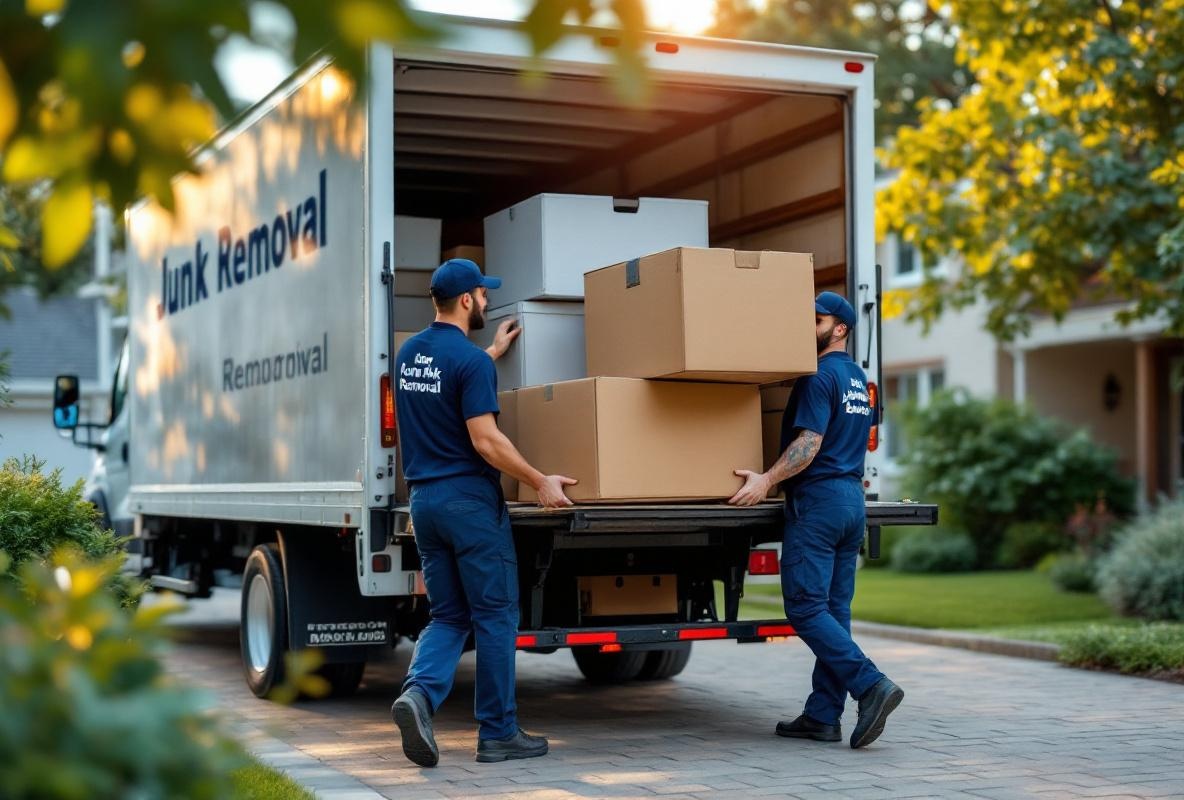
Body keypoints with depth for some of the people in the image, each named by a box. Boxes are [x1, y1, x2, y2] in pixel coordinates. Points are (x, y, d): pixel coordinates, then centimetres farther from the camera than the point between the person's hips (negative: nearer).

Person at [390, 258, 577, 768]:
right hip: (469, 498, -7)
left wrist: (494, 353, 38)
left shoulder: (409, 353, 10)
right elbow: (485, 441, -19)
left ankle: (419, 692, -15)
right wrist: (541, 482, -11)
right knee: (495, 616, 3)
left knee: (447, 616, 12)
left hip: (424, 497, 7)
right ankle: (498, 733, 9)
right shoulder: (471, 361, -15)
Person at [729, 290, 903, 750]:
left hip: (817, 499, -9)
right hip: (852, 499, 9)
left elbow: (809, 442, -19)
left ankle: (871, 686, -17)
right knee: (833, 611, 6)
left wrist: (767, 479, -20)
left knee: (806, 609, -8)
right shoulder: (858, 379, 19)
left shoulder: (819, 375, -10)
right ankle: (822, 717, 7)